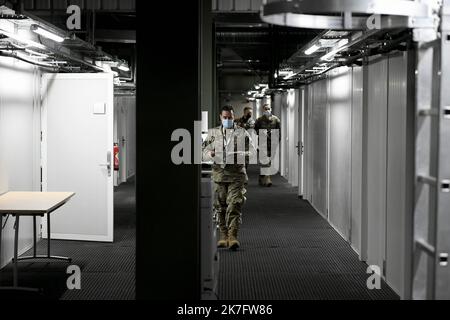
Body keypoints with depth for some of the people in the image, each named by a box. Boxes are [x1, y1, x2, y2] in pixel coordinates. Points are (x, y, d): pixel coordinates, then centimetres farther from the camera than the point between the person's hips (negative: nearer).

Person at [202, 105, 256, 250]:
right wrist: (211, 154, -11)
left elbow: (252, 151, 7)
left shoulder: (242, 133, 8)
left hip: (237, 174, -2)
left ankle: (233, 237, -13)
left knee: (235, 205, -11)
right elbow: (204, 152, 12)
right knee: (220, 207, 5)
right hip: (219, 173, 2)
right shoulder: (213, 132, 13)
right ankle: (223, 236, 14)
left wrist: (242, 154, -15)